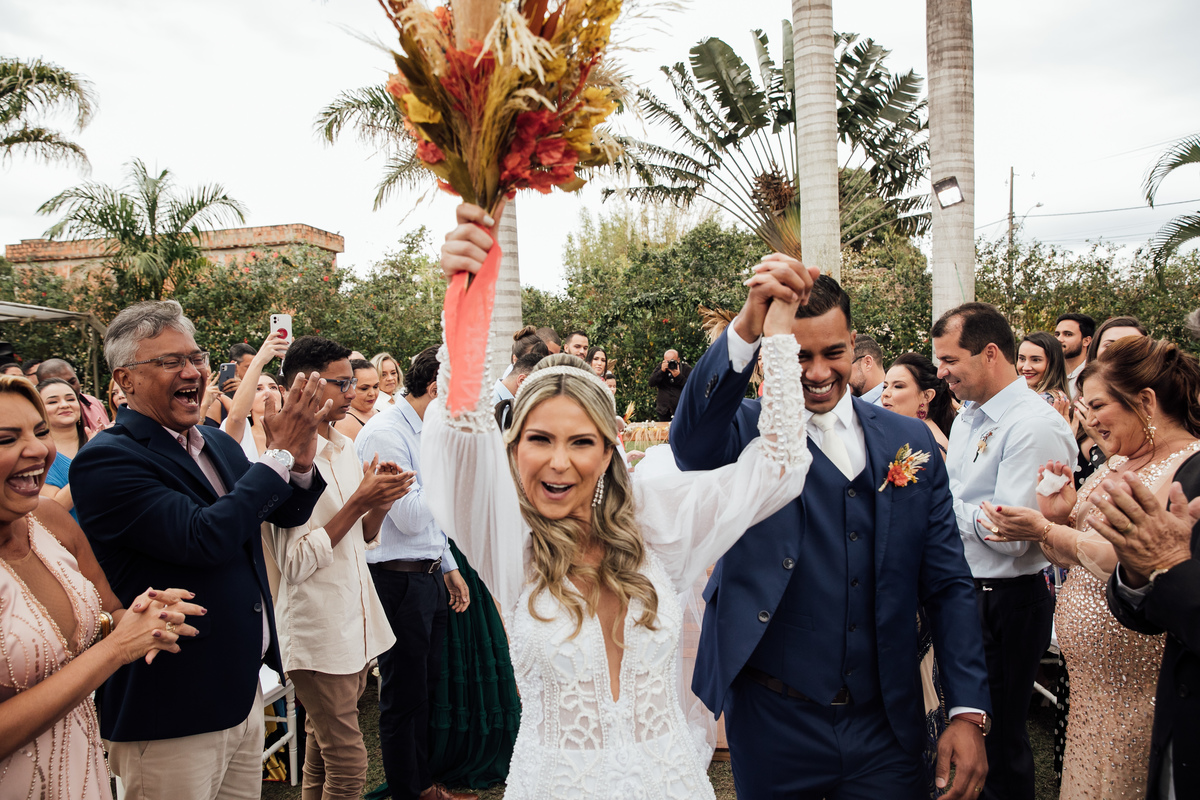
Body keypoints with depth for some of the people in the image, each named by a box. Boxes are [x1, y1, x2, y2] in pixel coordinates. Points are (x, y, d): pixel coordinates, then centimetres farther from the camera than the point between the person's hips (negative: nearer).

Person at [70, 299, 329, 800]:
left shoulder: (217, 443, 7)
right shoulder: (105, 460, -17)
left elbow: (287, 514, 14)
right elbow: (204, 538, -28)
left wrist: (301, 461, -8)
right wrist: (280, 453, -21)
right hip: (172, 711, -7)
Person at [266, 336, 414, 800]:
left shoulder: (345, 448, 8)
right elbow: (294, 563, -20)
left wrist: (379, 505, -6)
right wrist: (359, 502, -21)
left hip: (355, 625, 8)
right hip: (317, 635, -8)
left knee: (322, 751, 21)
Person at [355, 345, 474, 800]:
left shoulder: (424, 431, 12)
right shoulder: (386, 434, -18)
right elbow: (410, 517, -21)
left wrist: (449, 567, 18)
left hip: (429, 575, 9)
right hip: (400, 580, -9)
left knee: (427, 688, 19)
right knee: (404, 697, 6)